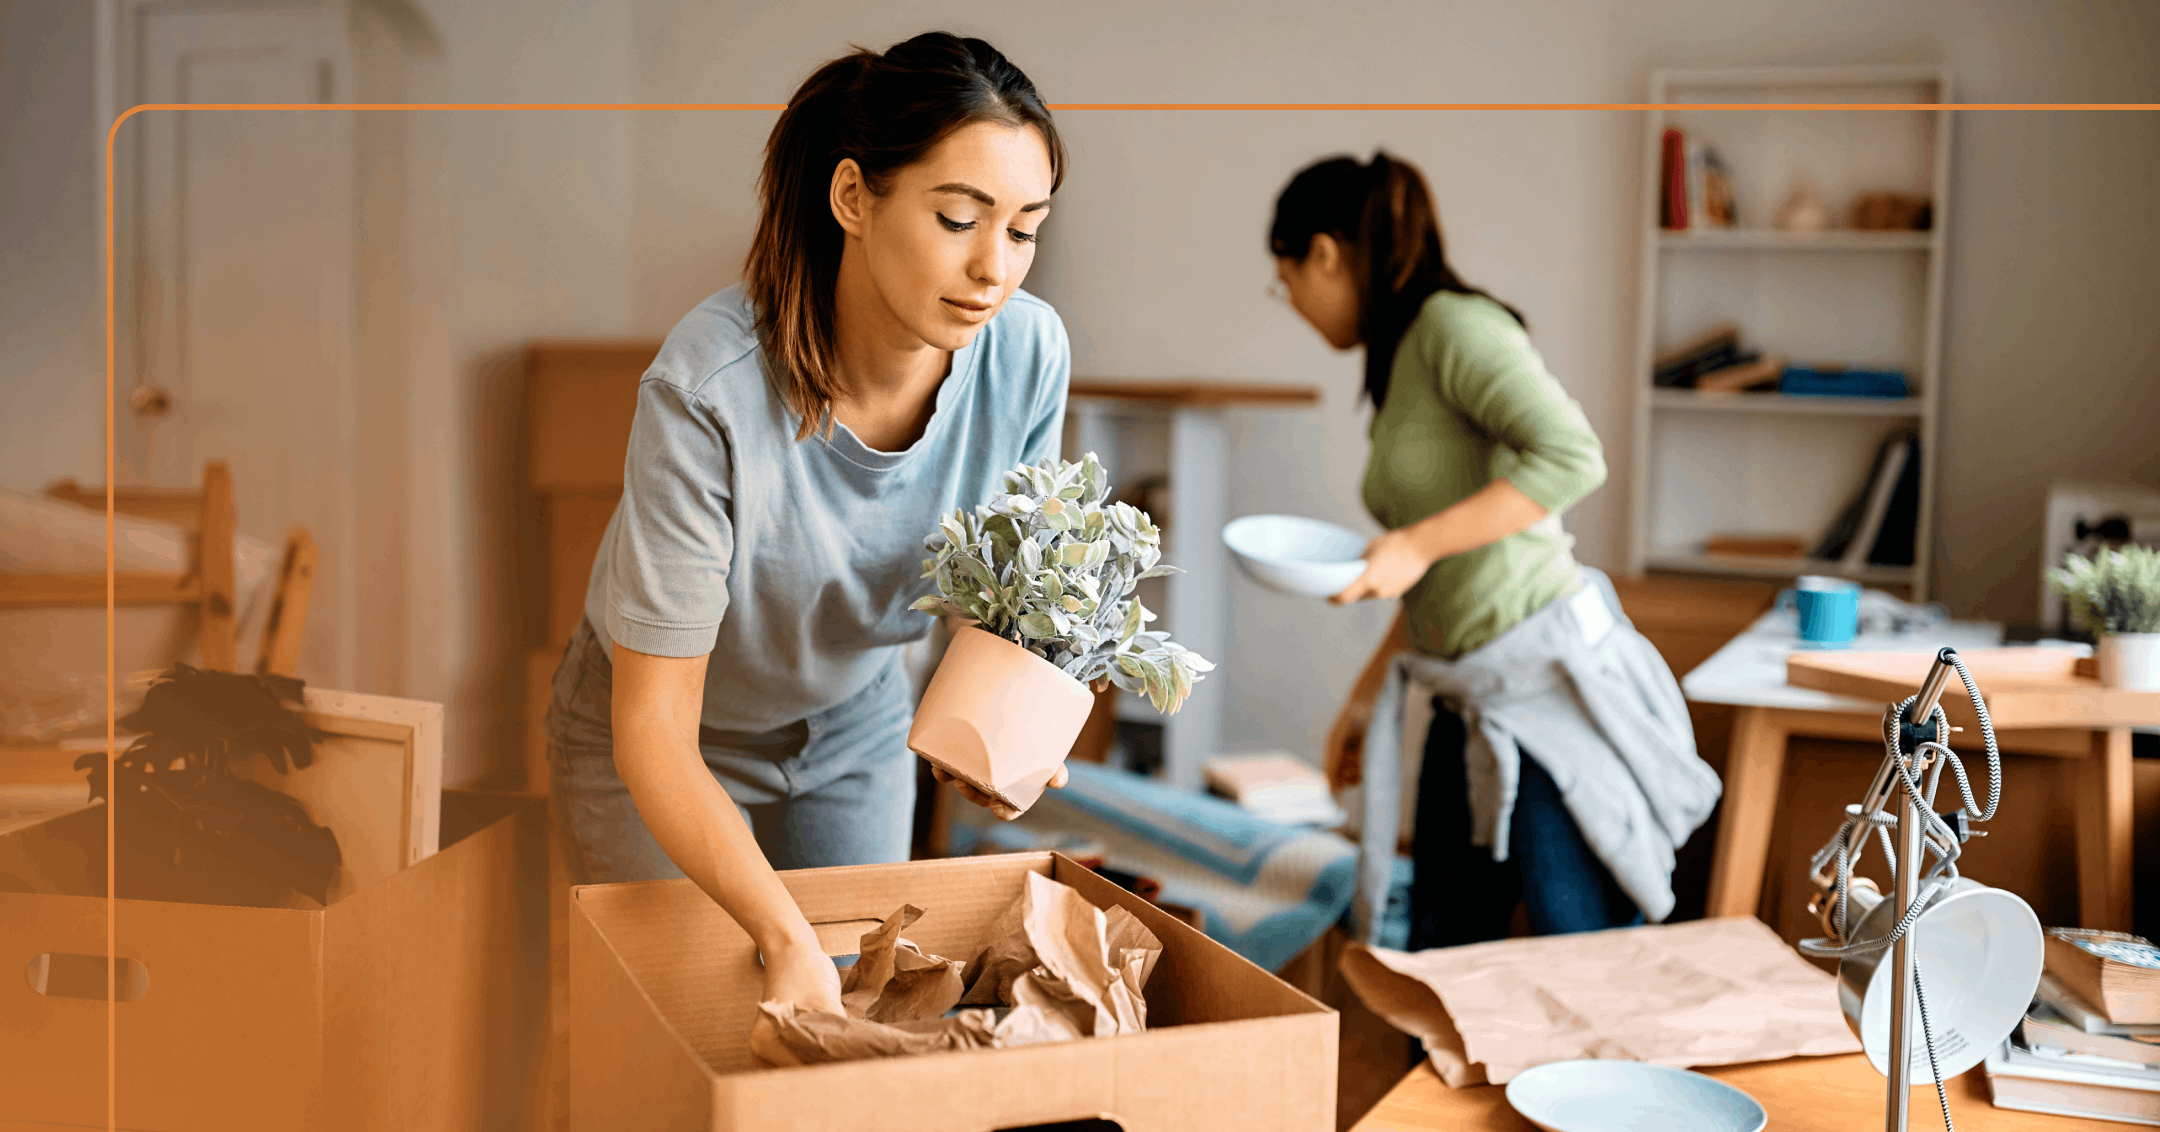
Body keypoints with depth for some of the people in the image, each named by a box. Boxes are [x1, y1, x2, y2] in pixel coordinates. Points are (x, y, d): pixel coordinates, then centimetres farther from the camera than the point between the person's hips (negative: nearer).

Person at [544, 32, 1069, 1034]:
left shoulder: (1028, 352, -23)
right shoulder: (708, 389, -37)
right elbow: (654, 728, -34)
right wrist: (787, 936, -45)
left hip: (853, 722, 4)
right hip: (667, 734, -4)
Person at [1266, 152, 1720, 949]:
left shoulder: (1454, 325, -10)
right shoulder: (1399, 363, 17)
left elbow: (1573, 457, -26)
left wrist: (1417, 542, -23)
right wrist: (1368, 692, 22)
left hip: (1555, 686, -9)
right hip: (1471, 707, 9)